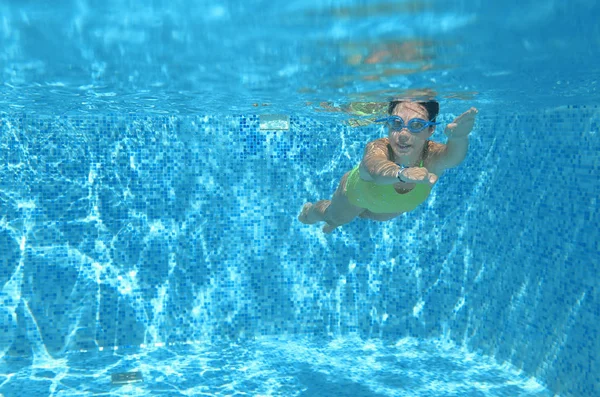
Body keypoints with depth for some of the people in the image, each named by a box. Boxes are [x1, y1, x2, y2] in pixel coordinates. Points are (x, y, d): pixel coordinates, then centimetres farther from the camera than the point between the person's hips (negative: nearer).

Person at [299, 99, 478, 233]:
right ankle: (309, 210, 60)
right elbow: (377, 168, -73)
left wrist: (458, 137, -93)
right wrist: (402, 173, -96)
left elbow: (453, 155, -68)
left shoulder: (432, 156, -44)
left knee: (371, 215, 35)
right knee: (333, 216, 26)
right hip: (358, 194, -3)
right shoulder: (377, 148, -48)